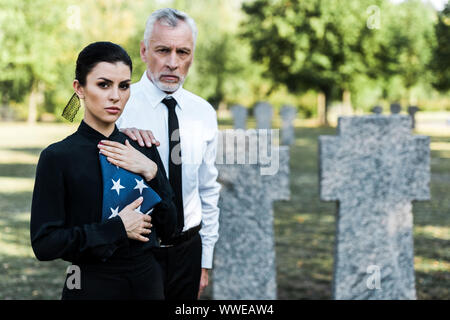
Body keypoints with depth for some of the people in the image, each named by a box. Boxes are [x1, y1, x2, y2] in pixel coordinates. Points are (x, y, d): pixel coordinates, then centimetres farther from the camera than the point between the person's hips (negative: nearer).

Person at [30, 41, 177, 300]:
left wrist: (151, 173, -12)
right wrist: (117, 228, -17)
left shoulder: (143, 149, 1)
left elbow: (167, 229, 1)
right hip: (93, 285, -4)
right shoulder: (58, 157, -11)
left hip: (148, 280, 4)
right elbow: (44, 244, -14)